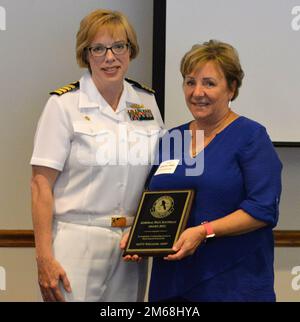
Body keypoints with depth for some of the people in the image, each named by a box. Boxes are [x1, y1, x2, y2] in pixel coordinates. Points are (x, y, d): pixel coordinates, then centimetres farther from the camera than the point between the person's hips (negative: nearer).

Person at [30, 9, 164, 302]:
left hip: (131, 244, 4)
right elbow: (41, 184, -8)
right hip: (77, 242, -4)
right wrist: (44, 258, -14)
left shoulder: (147, 102, 8)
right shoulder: (64, 104, -6)